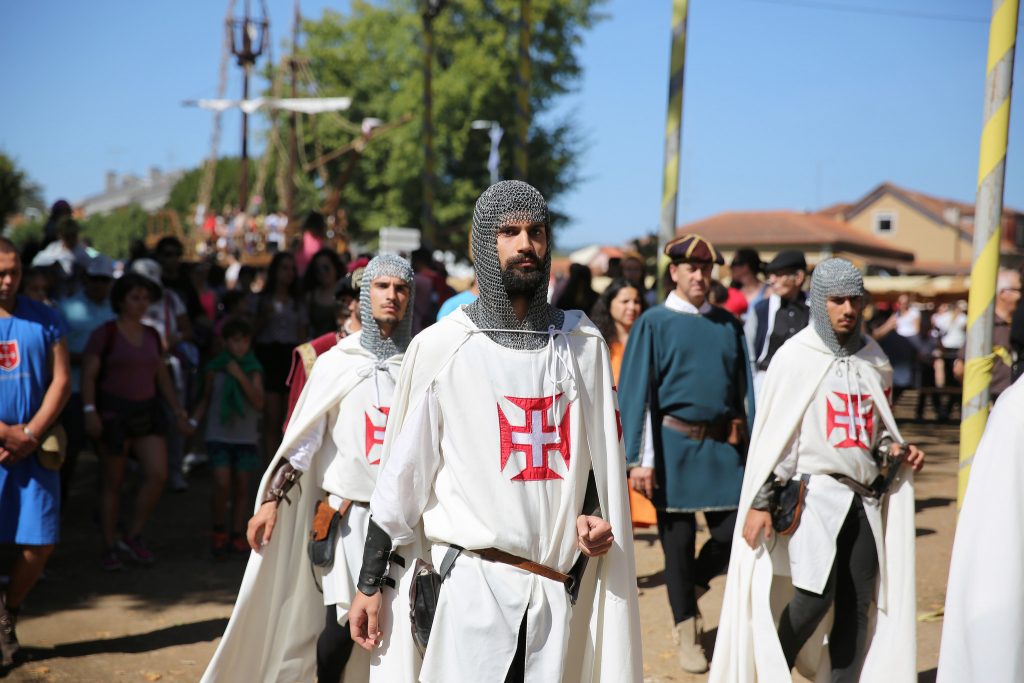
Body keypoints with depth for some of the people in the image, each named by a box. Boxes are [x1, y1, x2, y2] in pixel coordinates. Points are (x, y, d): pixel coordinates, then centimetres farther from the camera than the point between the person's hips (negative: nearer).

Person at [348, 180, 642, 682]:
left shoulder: (583, 345, 7)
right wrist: (370, 585, 1)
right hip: (470, 585, -3)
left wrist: (595, 517, -2)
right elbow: (400, 475, 1)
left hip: (562, 591, 3)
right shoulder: (441, 346, -2)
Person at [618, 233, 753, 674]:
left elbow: (743, 388, 11)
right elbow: (637, 394, -5)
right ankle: (686, 631, 18)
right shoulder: (654, 323, -2)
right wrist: (639, 460, -10)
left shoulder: (728, 324, 9)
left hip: (723, 444, 3)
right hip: (675, 444, -3)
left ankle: (693, 585, 30)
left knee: (733, 533, 0)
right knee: (678, 539, 4)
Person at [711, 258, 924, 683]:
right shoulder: (796, 358, -3)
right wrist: (760, 503, -9)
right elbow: (772, 435, -5)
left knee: (858, 604, 3)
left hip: (865, 495, 5)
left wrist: (896, 450, 3)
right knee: (814, 596, -12)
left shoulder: (874, 361, 12)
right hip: (814, 491, -5)